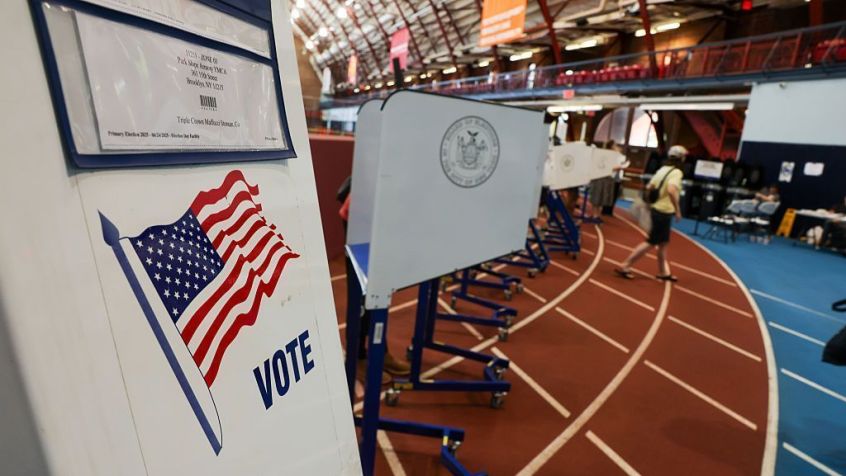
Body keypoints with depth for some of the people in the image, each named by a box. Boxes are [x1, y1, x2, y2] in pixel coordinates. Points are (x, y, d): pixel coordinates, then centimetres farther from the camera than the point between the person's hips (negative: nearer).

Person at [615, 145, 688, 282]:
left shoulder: (662, 169, 10)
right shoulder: (676, 172, -14)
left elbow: (648, 187, 11)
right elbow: (671, 190, -31)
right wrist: (677, 210, -23)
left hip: (657, 209, 9)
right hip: (664, 212, -9)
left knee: (663, 242, 17)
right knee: (651, 242, -2)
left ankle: (664, 272, 27)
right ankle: (625, 266, -2)